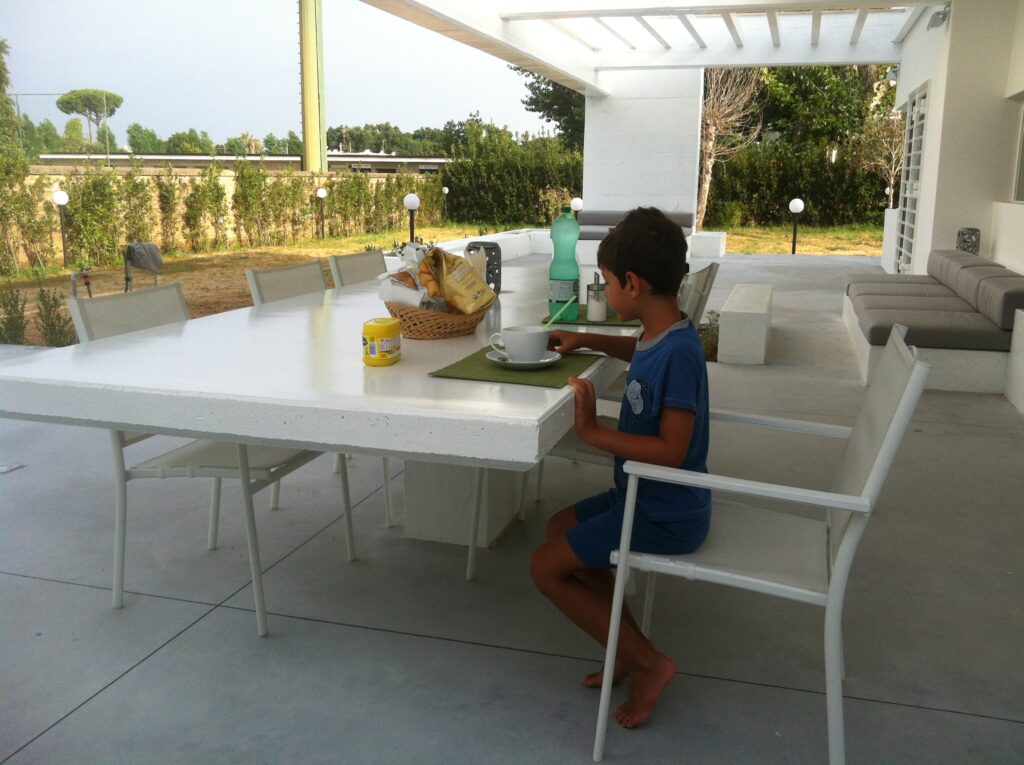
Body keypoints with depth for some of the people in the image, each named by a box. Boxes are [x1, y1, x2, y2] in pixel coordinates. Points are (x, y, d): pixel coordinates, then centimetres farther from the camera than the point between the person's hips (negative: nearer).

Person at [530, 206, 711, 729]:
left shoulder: (678, 352, -27)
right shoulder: (661, 335, 2)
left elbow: (672, 450, -30)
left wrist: (593, 431, -27)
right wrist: (587, 340, 19)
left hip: (666, 515, -10)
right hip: (646, 497, 10)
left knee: (546, 568, -6)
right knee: (559, 528, 22)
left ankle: (648, 663, 2)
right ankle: (632, 648, 20)